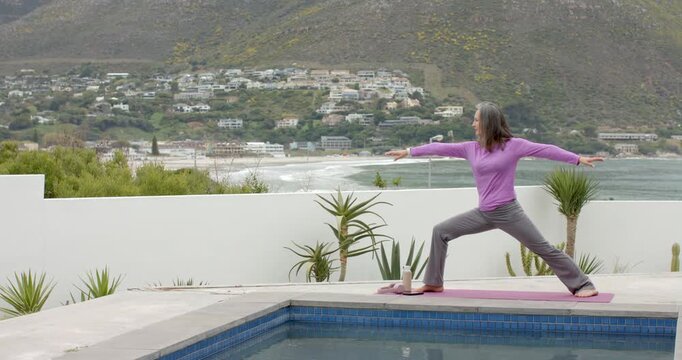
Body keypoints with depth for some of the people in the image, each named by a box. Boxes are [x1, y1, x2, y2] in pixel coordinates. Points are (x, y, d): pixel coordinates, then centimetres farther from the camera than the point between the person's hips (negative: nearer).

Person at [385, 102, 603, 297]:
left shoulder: (513, 145, -7)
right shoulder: (471, 149, 6)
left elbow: (545, 150, -9)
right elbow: (441, 148, 12)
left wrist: (578, 159, -15)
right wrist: (409, 152, 17)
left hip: (508, 212, -5)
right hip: (483, 214, 6)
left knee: (543, 249, -6)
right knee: (441, 231, 5)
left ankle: (583, 285, 3)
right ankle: (434, 282, 14)